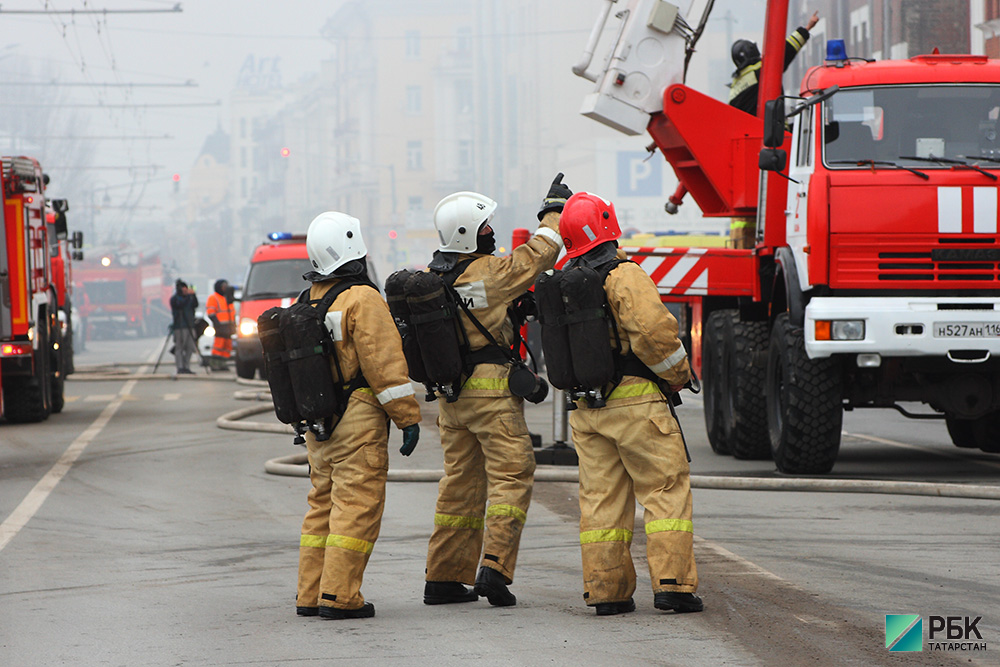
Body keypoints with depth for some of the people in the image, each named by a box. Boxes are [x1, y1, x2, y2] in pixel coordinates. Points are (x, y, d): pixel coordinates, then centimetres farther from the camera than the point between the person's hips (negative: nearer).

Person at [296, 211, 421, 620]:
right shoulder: (362, 300, -13)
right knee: (357, 505, -6)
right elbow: (384, 364, -16)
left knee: (324, 503, 14)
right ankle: (339, 596, -10)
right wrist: (408, 417, -11)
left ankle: (311, 594, 15)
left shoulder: (311, 302, 12)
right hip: (358, 420, -8)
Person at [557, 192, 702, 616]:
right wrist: (676, 374, -8)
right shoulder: (625, 276, -13)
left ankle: (606, 591, 9)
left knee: (601, 497, 9)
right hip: (635, 400, -7)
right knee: (666, 490, -1)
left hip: (586, 407, 7)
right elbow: (654, 330, -23)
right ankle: (672, 584, -7)